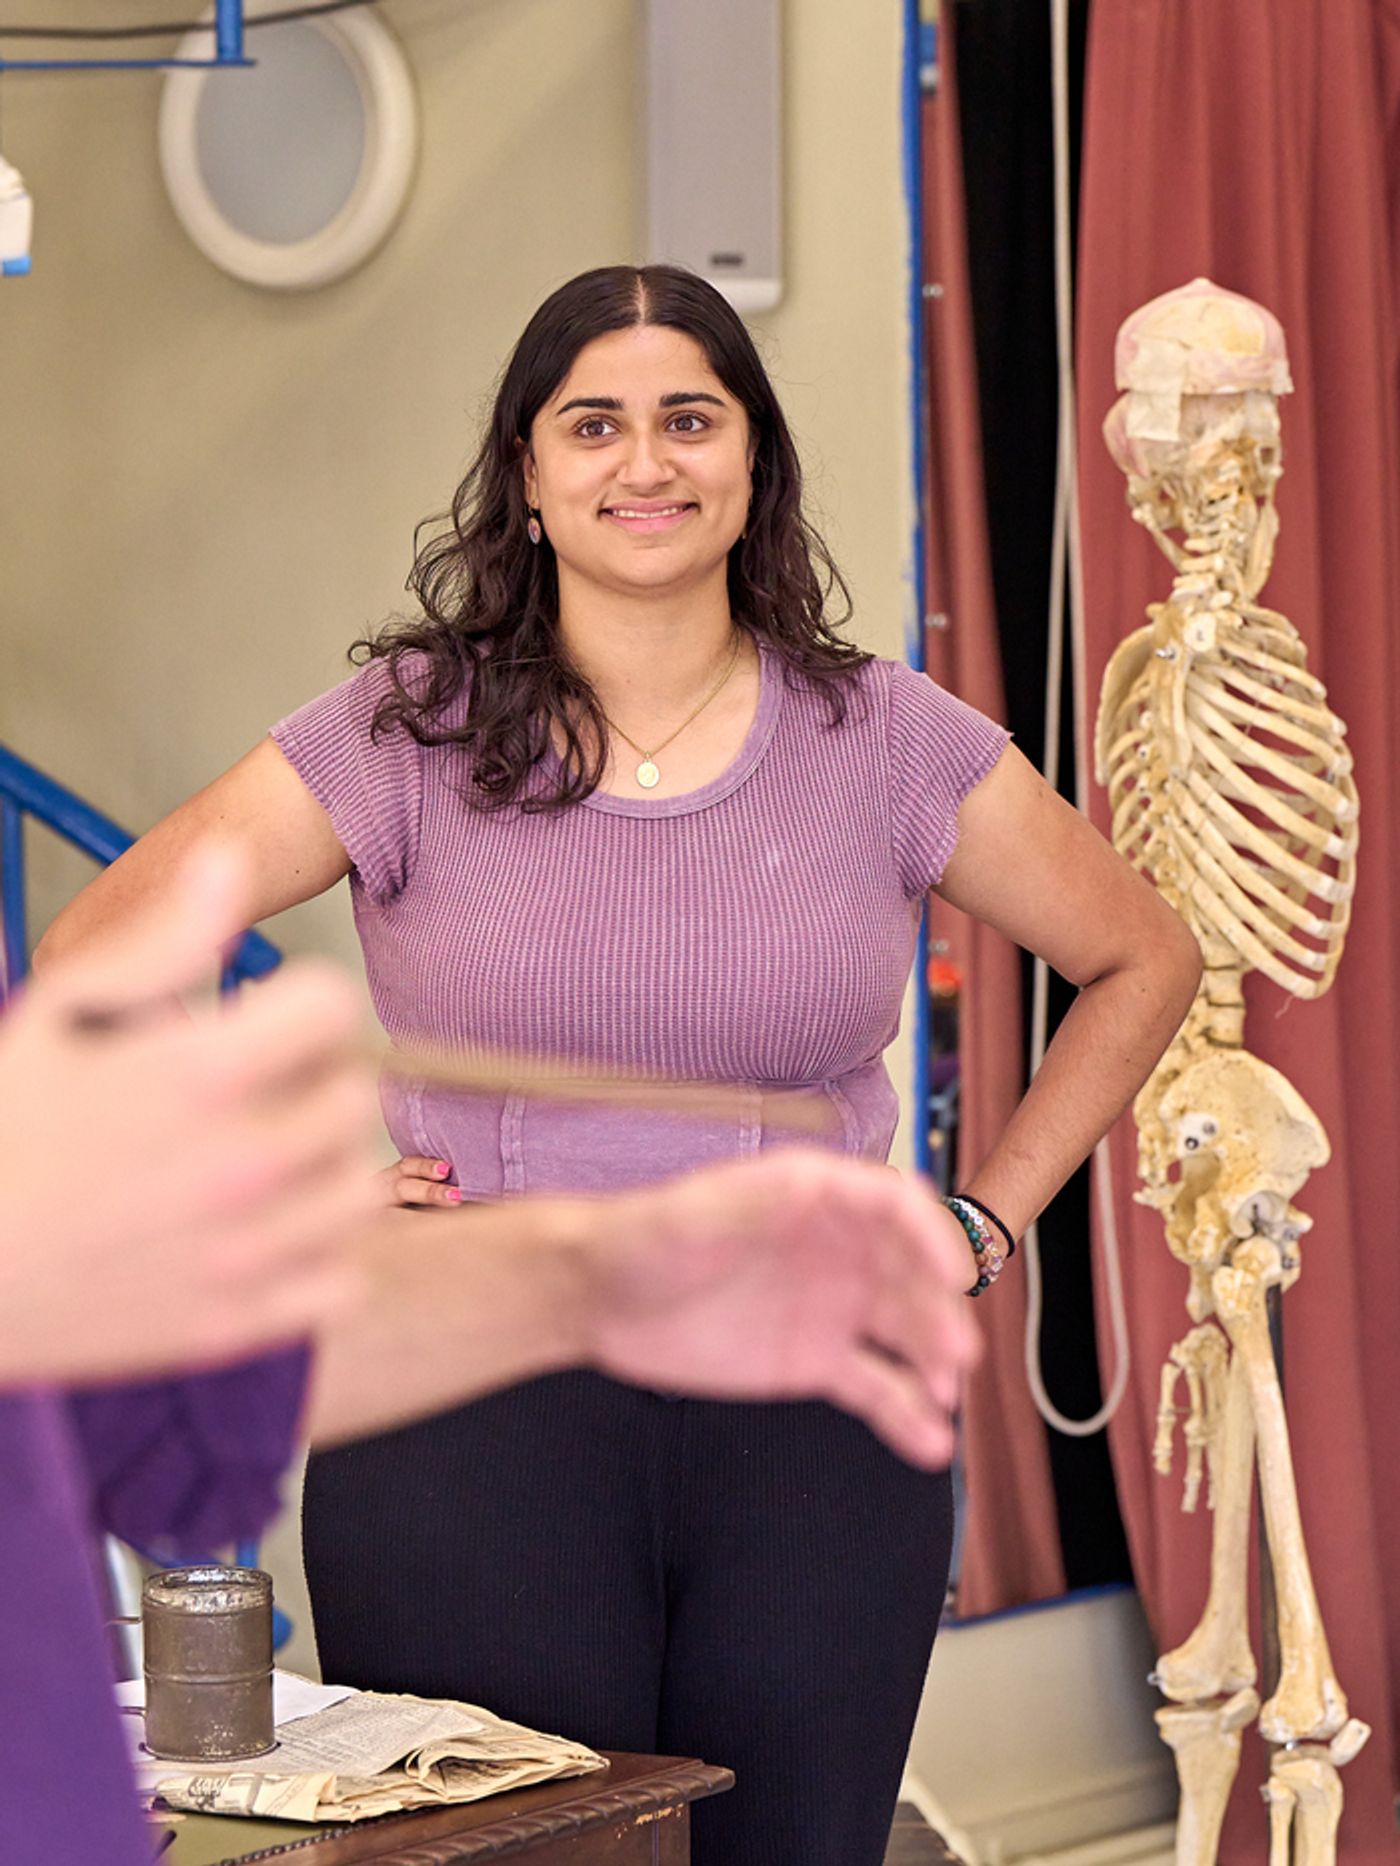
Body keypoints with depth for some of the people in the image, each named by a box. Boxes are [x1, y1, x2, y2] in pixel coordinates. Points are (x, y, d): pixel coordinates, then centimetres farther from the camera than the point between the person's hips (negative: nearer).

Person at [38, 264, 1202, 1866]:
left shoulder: (885, 742, 3)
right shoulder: (411, 731, -1)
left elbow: (1142, 962, 16)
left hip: (810, 1436, 2)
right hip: (480, 1419, -1)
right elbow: (99, 952, 5)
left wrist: (982, 1220, 8)